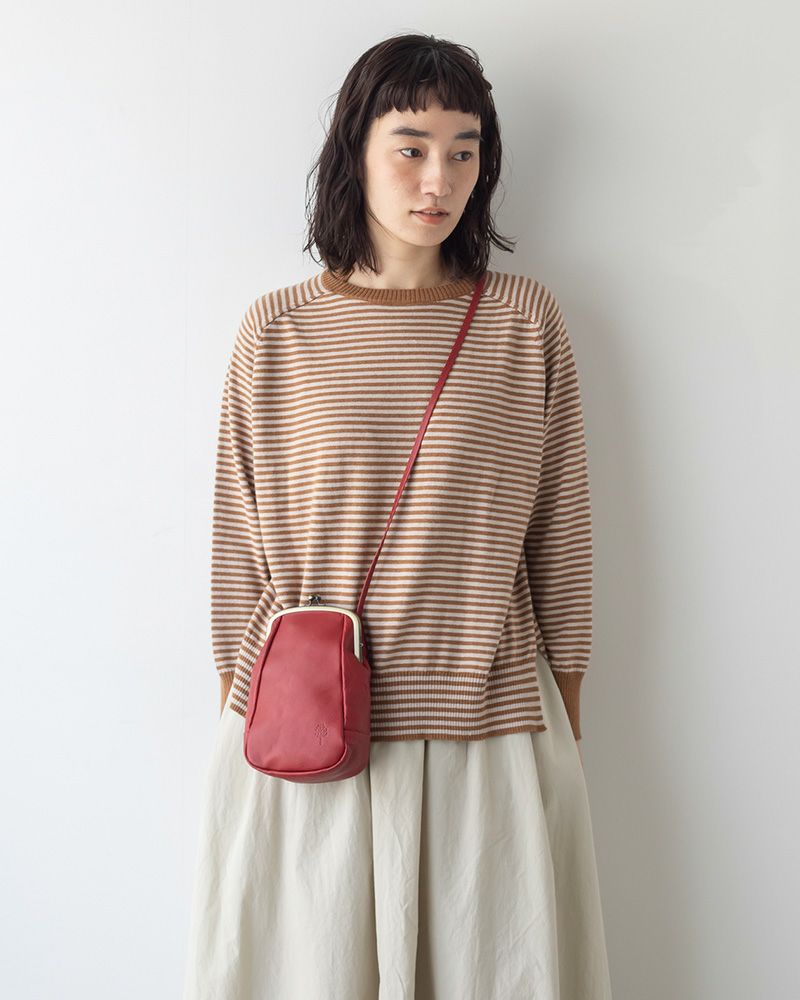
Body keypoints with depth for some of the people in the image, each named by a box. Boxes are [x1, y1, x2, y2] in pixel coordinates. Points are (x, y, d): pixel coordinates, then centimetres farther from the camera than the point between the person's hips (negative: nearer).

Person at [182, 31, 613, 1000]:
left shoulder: (527, 320, 0)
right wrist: (239, 704, 6)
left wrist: (566, 719, 6)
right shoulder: (277, 328, -1)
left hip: (486, 725, 1)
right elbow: (238, 538, 4)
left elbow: (560, 532, 4)